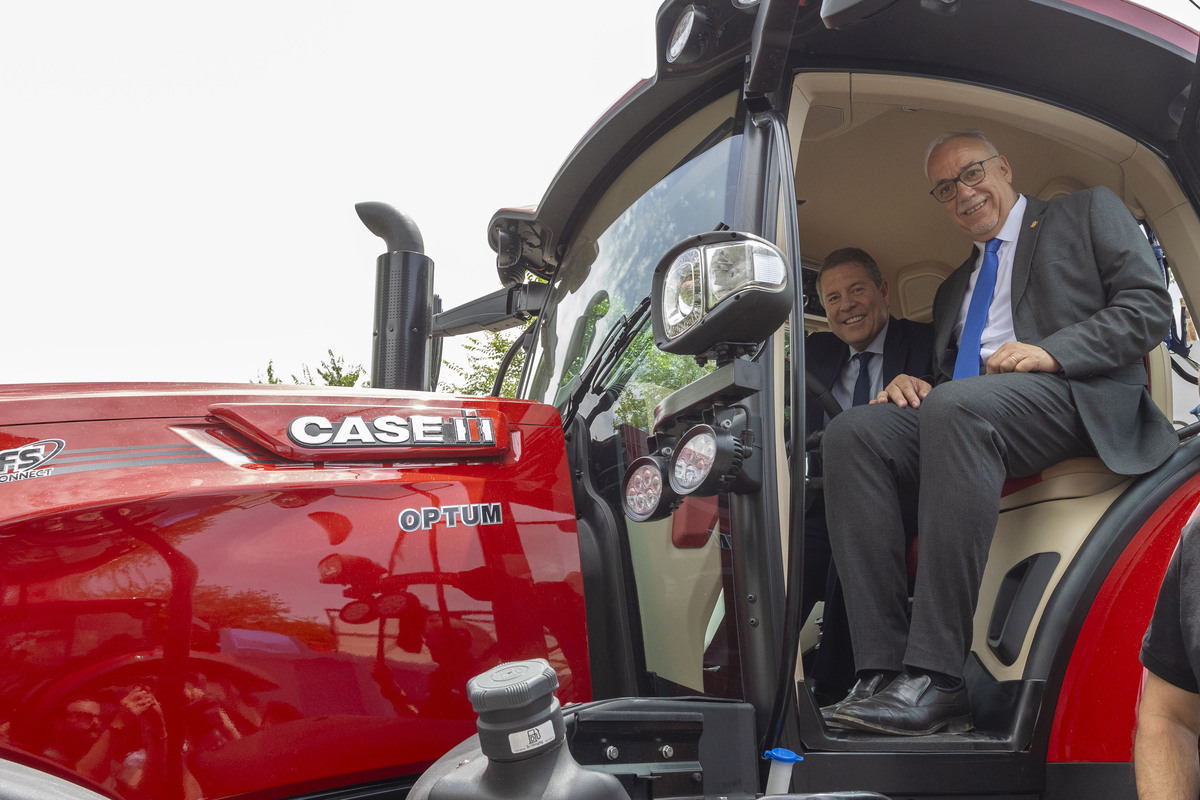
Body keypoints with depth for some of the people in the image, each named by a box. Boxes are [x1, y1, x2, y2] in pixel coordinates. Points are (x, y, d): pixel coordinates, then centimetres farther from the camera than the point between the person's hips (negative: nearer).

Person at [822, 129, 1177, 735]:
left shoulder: (1088, 213, 20)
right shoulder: (952, 289, 35)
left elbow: (1149, 306, 5)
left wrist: (1051, 351, -12)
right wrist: (909, 384, 4)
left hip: (1075, 400, -5)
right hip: (962, 415, 6)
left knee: (956, 407, -38)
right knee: (852, 432, -25)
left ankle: (935, 678, -42)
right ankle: (883, 667, -33)